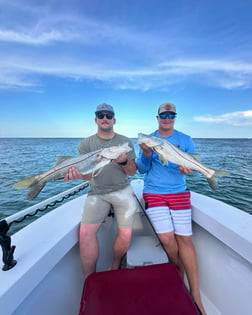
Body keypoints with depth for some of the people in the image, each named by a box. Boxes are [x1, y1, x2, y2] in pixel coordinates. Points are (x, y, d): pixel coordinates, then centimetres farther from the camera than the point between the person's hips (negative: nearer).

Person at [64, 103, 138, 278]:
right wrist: (77, 174, -29)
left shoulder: (125, 141, 4)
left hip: (122, 190, 1)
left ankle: (115, 268, 26)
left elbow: (132, 172, 1)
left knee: (126, 235, -6)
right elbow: (88, 173, -6)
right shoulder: (86, 144, 3)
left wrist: (123, 162, -21)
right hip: (97, 192, 0)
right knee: (86, 232, -16)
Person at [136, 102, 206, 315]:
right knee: (167, 238, -7)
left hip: (179, 192, 1)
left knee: (185, 238, -3)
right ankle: (180, 275, 23)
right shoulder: (148, 139, 6)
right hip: (154, 193, -1)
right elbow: (142, 169, 1)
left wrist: (188, 169, -17)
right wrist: (146, 153, -18)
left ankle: (195, 295, 14)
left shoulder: (185, 140, 9)